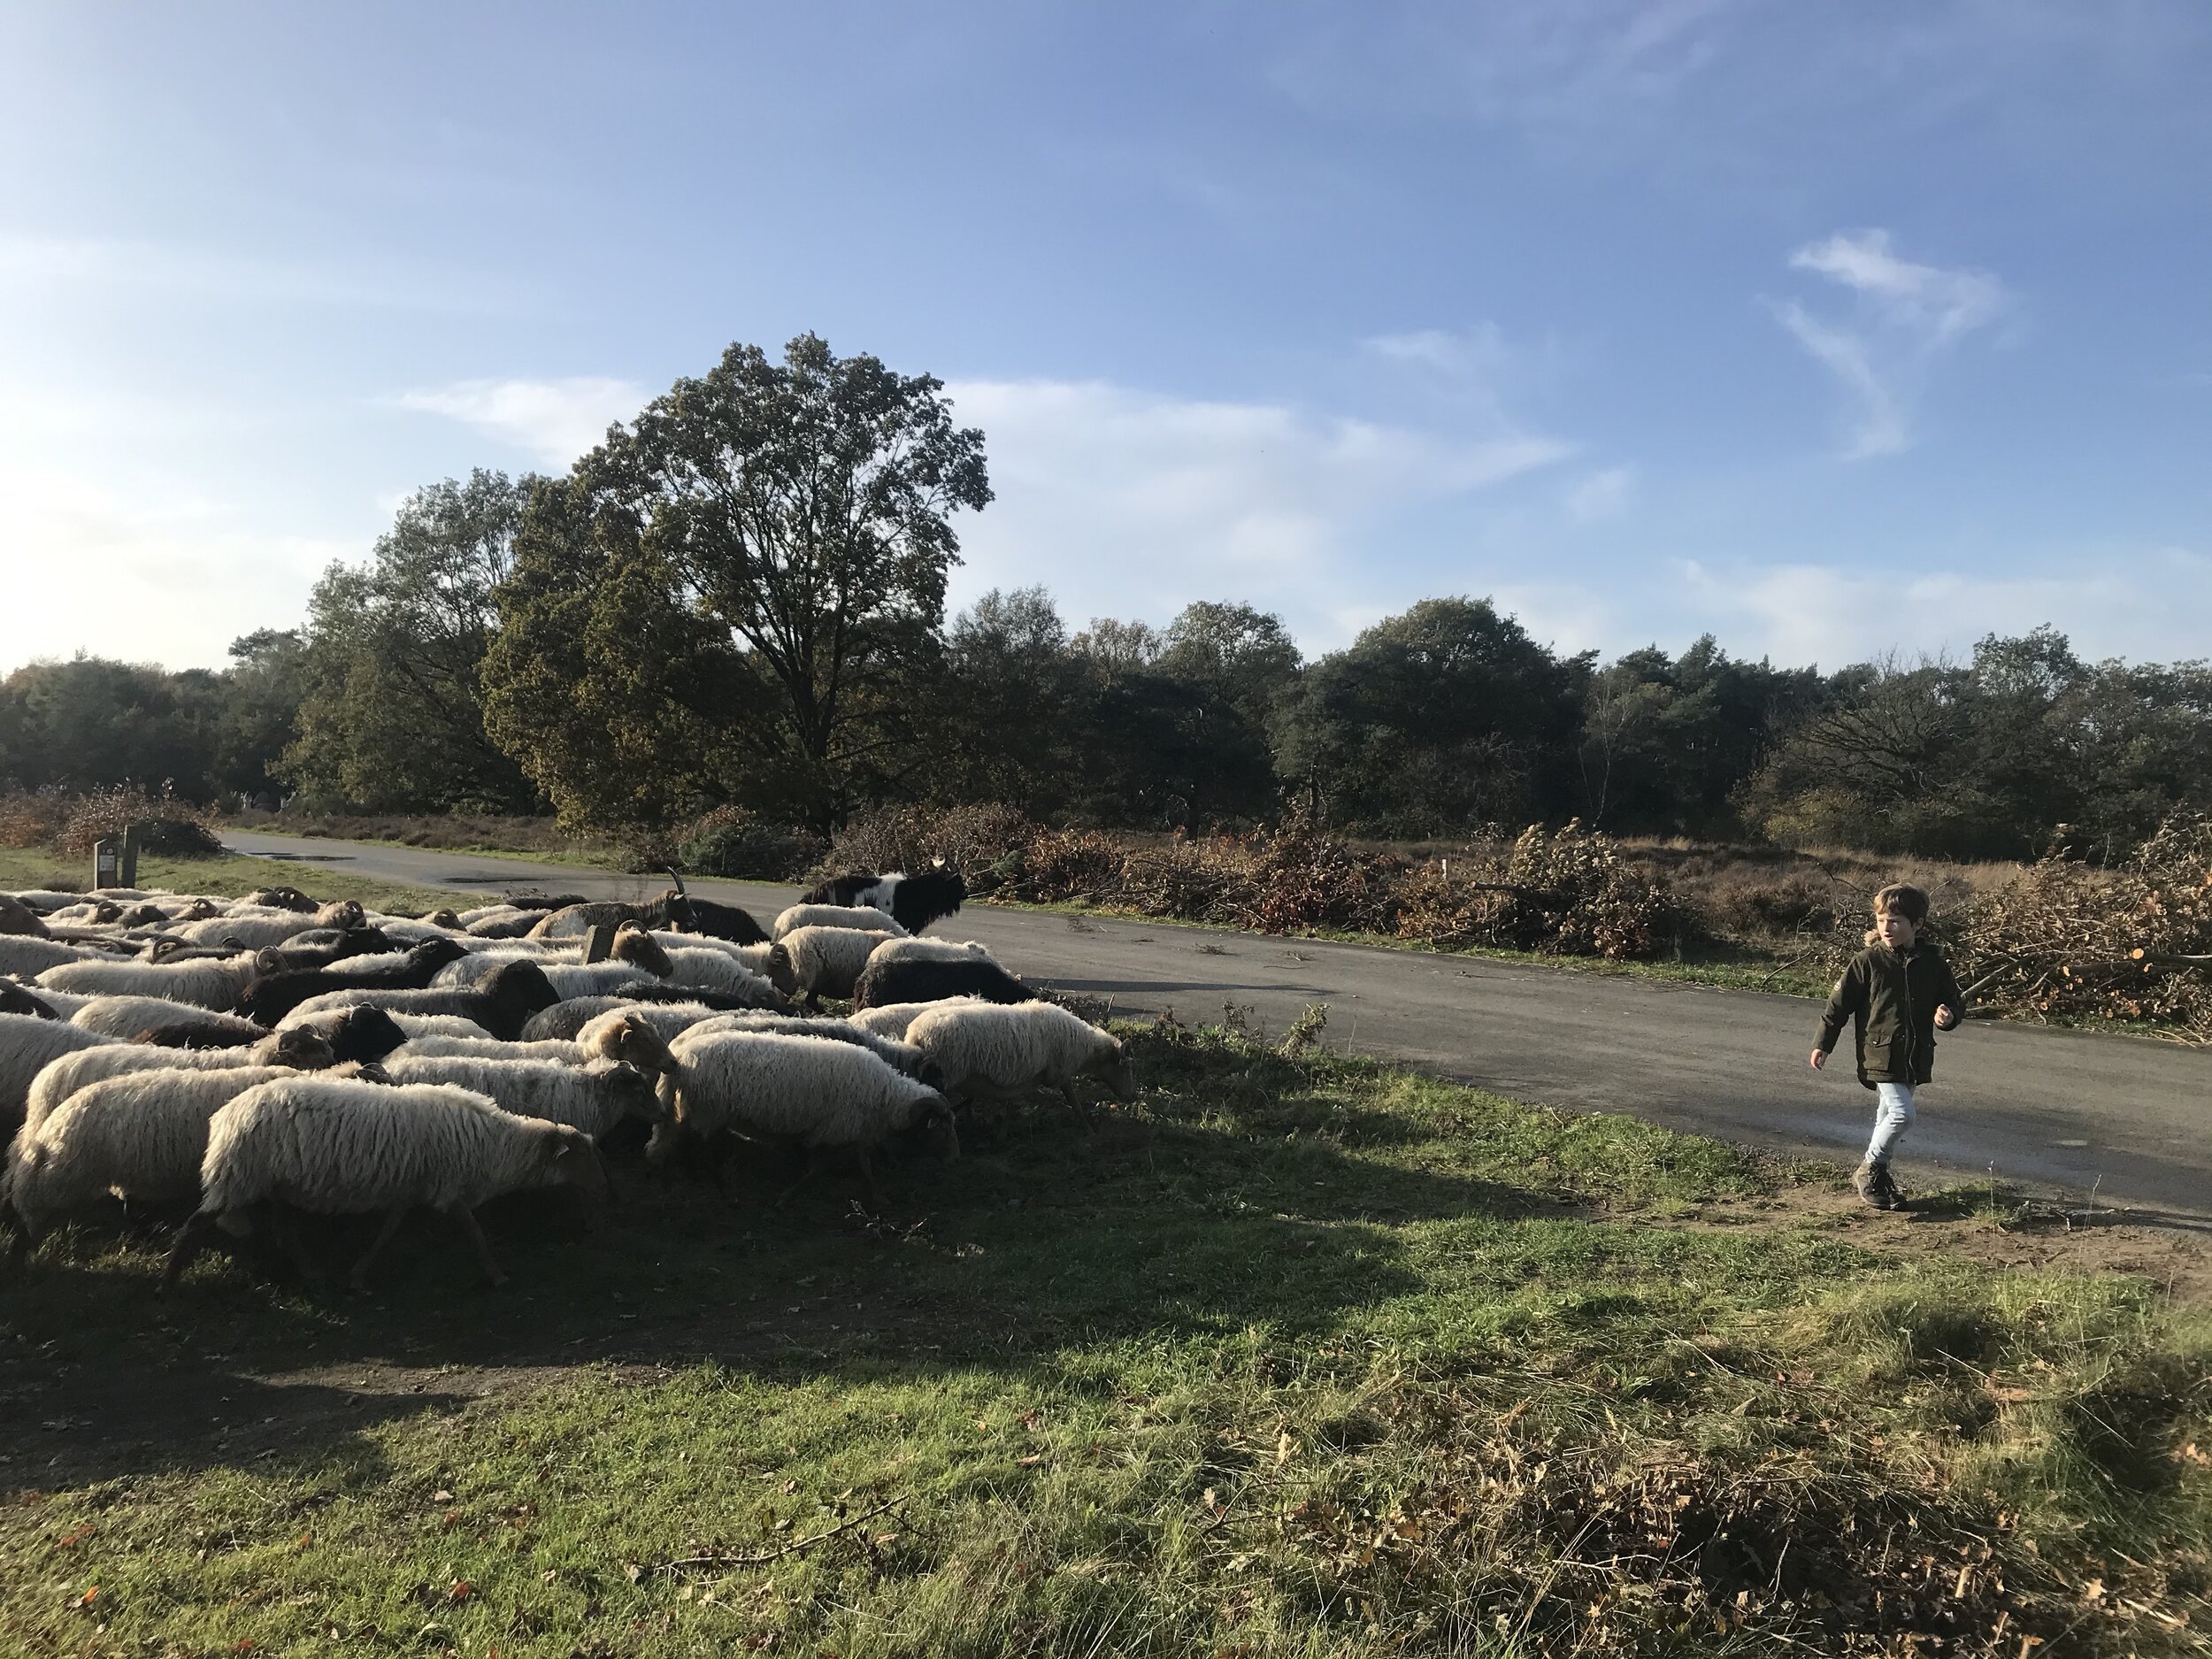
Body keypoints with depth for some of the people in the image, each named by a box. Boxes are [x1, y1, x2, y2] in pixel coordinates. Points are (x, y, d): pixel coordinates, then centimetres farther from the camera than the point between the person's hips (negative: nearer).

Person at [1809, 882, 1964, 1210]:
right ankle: (1869, 1169, 4)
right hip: (1880, 1053, -5)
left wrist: (1948, 1014, -11)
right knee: (1901, 1113, -15)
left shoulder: (1932, 962, 3)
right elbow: (1840, 1002, -2)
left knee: (1888, 1116, 15)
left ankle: (1876, 1174, 30)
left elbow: (1954, 999, 14)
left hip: (1915, 1056, 5)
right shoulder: (1868, 961, -8)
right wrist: (1823, 1043, 0)